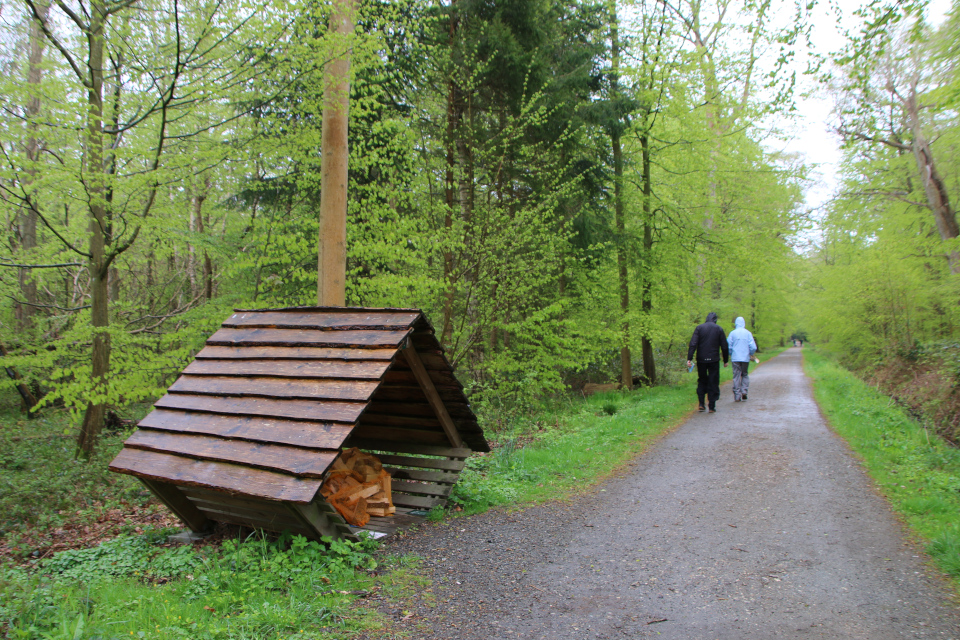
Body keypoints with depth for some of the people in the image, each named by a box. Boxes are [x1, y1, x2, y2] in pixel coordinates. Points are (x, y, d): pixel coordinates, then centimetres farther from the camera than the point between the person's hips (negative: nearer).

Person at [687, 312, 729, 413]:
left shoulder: (699, 328, 0)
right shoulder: (719, 329, 1)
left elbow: (693, 344, -10)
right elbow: (724, 347, 2)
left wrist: (689, 359, -12)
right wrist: (725, 360, 12)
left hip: (701, 360, 1)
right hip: (714, 360, -1)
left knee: (702, 381, 15)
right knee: (713, 382, 6)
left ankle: (701, 404, 8)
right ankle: (712, 406, 4)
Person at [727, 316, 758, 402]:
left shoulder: (732, 333, 0)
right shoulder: (748, 333, 1)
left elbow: (728, 346, -1)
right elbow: (753, 347, -3)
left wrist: (731, 355, 15)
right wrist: (751, 354, 15)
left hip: (735, 358, -1)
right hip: (745, 358, 1)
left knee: (736, 376, 2)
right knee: (745, 374, 16)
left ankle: (737, 396, 0)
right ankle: (744, 391, -1)